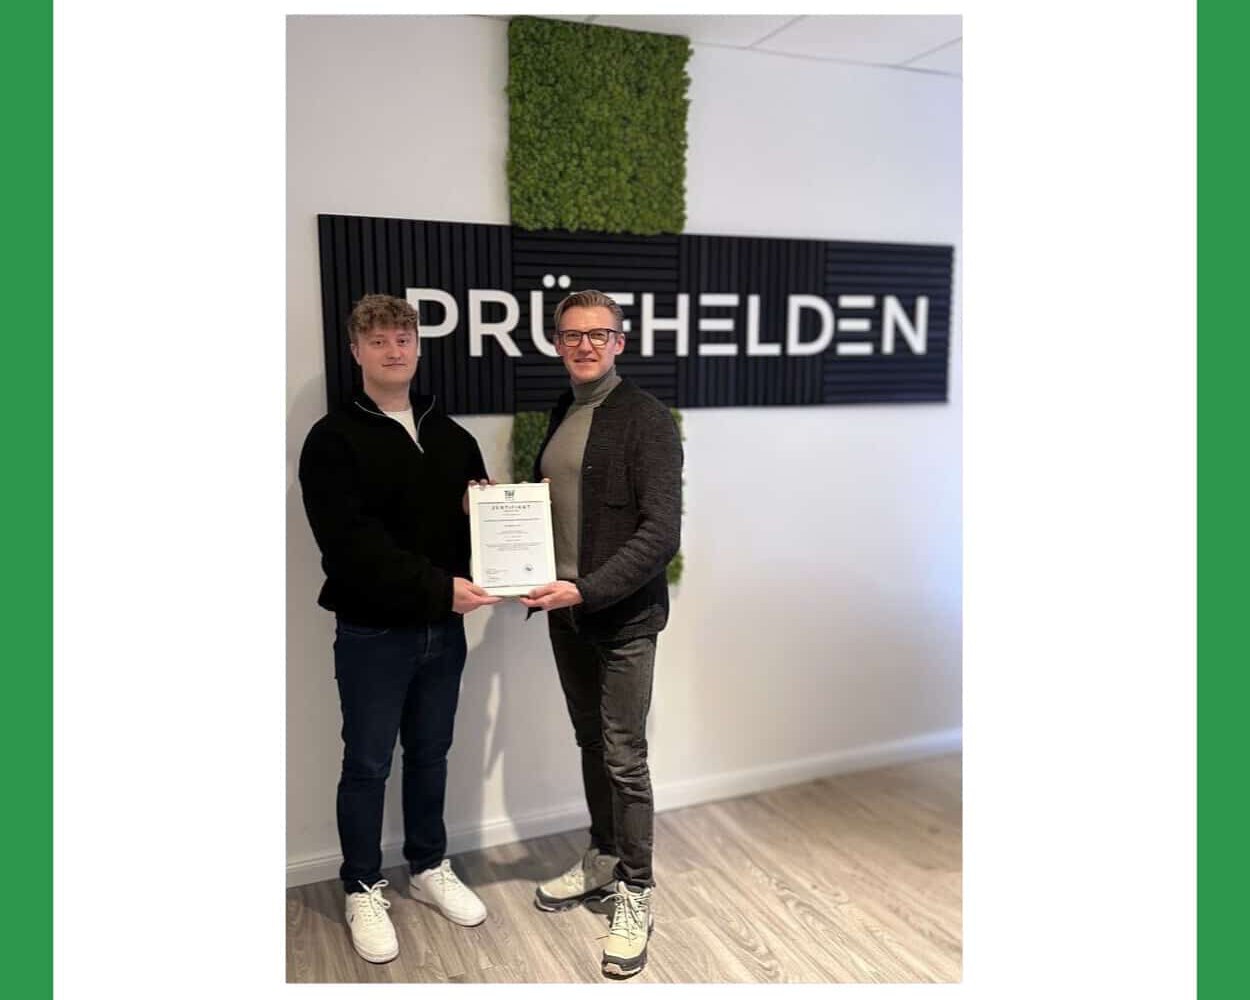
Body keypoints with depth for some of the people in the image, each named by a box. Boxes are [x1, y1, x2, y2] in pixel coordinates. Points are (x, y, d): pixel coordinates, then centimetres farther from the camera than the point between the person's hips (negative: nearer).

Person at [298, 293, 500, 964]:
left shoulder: (451, 436, 8)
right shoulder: (333, 440, -9)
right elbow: (351, 544, -20)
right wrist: (438, 586, -26)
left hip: (442, 628, 5)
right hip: (372, 632, -5)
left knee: (430, 754, 18)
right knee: (367, 765, 9)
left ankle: (428, 869, 36)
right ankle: (363, 891, 27)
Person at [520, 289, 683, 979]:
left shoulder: (647, 418, -13)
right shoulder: (561, 415, 10)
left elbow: (661, 532, -19)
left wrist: (585, 589, -25)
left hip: (623, 616, -7)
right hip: (566, 610, 7)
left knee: (624, 756, 1)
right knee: (591, 742, 19)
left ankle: (634, 894, 19)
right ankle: (603, 859, 38)